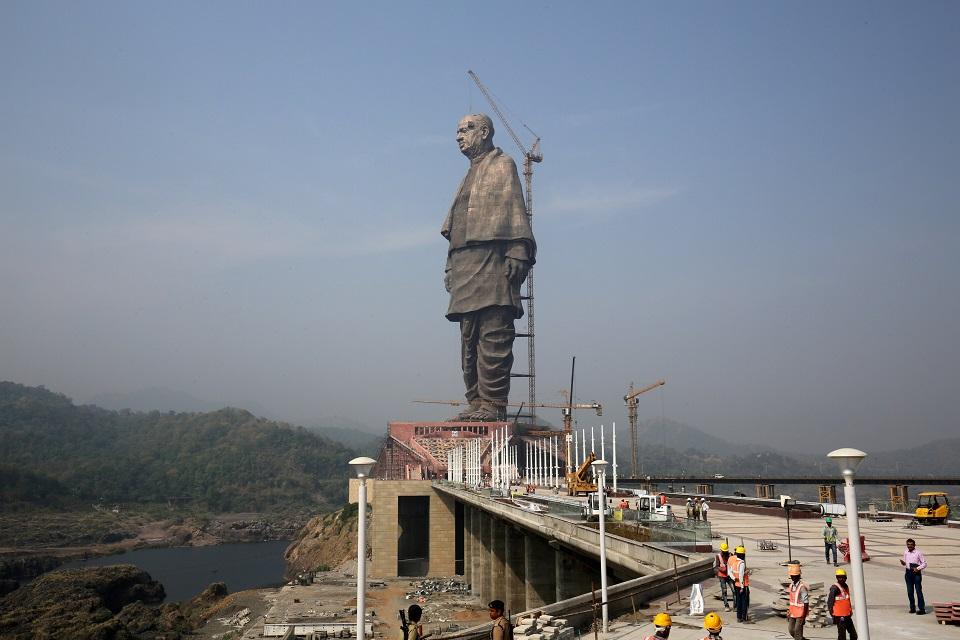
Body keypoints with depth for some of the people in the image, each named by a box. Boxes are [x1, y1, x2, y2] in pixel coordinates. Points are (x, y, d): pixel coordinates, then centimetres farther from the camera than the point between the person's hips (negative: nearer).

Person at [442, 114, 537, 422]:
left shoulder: (502, 164, 6)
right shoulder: (470, 175, 29)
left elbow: (514, 209, -7)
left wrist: (518, 252, -18)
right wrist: (451, 264, 17)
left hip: (491, 261, -9)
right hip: (465, 266, 9)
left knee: (493, 336, -12)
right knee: (469, 338, 6)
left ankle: (493, 404, -13)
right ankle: (476, 402, 10)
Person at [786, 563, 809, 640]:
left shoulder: (802, 587, -20)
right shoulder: (791, 585, 4)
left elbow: (806, 603, -18)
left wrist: (804, 617, -17)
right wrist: (789, 612, 16)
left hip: (800, 613, -7)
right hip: (793, 613, 8)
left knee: (797, 631, -4)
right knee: (791, 630, 12)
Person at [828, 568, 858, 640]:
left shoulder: (846, 587, 11)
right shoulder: (835, 588, -16)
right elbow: (830, 602, -17)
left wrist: (850, 612, 19)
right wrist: (832, 614, -15)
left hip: (847, 615, 9)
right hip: (839, 616, -9)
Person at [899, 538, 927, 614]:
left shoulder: (918, 553, -6)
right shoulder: (905, 553, 8)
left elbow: (924, 563, -4)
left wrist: (918, 568, -17)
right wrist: (903, 563, -5)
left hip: (916, 573, -5)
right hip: (908, 573, 5)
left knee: (918, 591, -3)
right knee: (910, 591, 8)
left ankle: (921, 609, 3)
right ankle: (912, 607, 18)